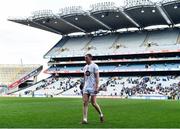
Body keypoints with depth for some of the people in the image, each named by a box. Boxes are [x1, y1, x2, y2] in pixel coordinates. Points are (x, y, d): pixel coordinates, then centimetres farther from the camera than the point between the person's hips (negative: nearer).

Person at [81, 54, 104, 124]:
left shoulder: (94, 66, -6)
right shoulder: (85, 67, 16)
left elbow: (97, 77, -11)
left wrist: (97, 87, -18)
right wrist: (83, 87, 17)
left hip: (93, 87, -6)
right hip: (86, 87, 6)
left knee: (93, 103, -2)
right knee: (85, 103, -3)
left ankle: (101, 114, 22)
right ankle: (85, 119, -3)